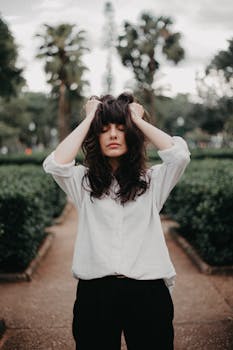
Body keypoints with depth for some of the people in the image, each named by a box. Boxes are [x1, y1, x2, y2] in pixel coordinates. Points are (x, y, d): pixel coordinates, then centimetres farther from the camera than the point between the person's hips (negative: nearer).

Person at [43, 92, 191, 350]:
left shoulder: (152, 180, 7)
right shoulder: (83, 181, 8)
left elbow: (179, 154, -10)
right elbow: (55, 164, -11)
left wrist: (139, 120, 1)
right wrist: (89, 118, -1)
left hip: (147, 290, 0)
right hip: (95, 292, 0)